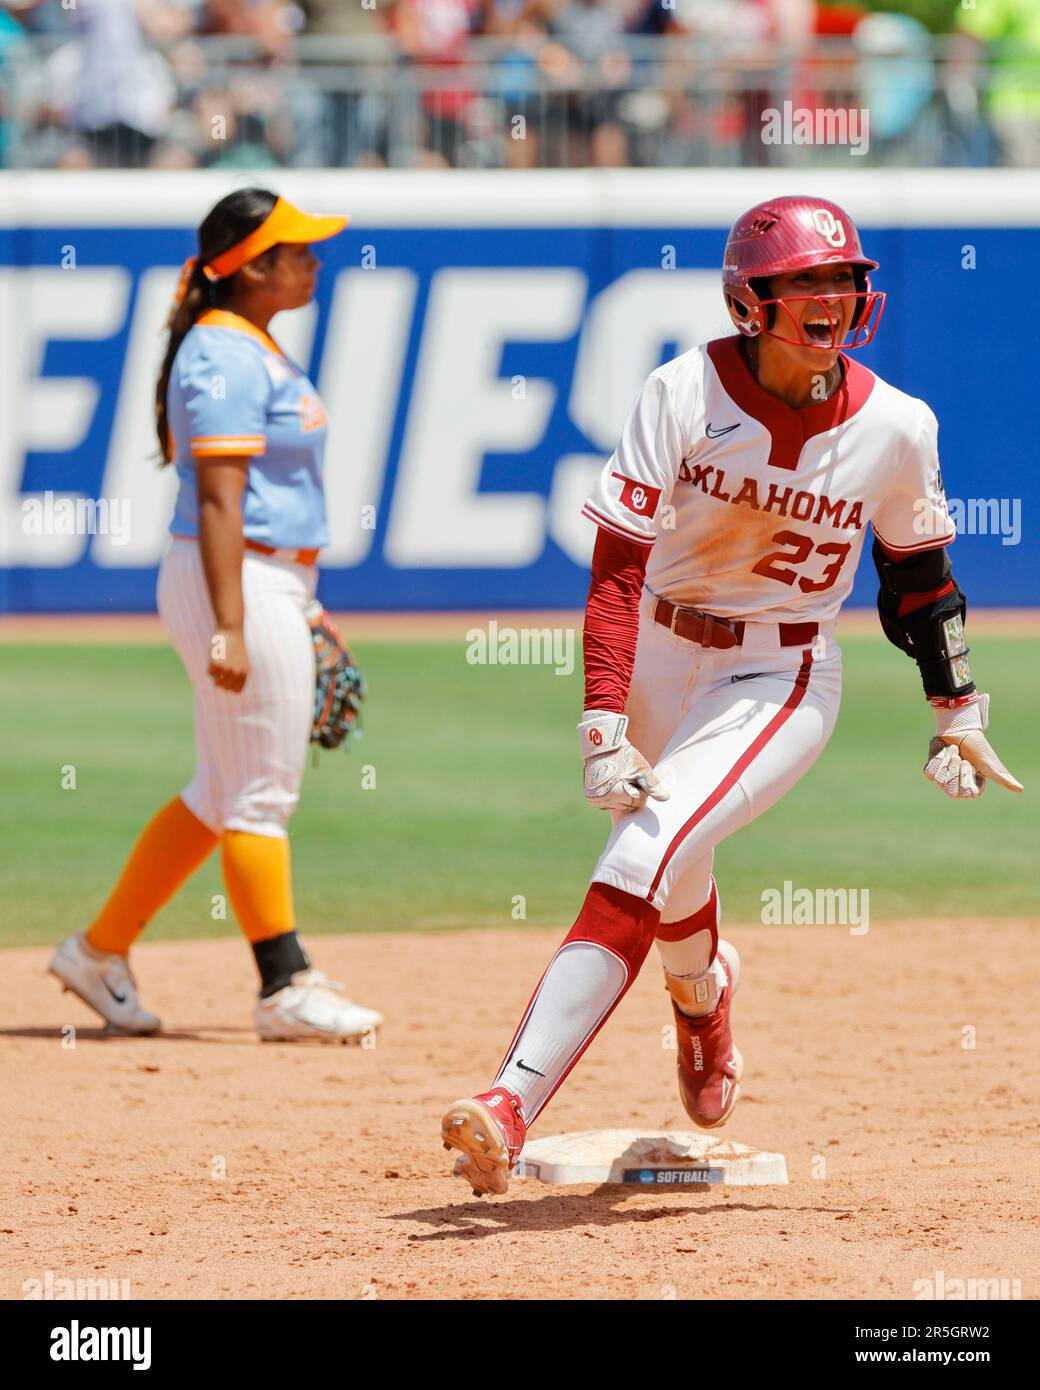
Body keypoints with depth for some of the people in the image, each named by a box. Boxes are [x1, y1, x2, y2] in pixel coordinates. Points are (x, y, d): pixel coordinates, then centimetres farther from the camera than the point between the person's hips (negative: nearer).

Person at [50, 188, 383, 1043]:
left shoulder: (254, 350, 16)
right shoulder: (225, 359, -15)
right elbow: (218, 501, -21)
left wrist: (299, 606, 23)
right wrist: (228, 628, -25)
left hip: (275, 583, 10)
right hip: (242, 584, -10)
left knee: (226, 794, 14)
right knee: (260, 795, -4)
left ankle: (101, 952, 19)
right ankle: (286, 988, 2)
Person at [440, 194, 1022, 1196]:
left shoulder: (895, 427, -10)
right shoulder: (684, 396, -15)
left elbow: (917, 570, 9)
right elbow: (616, 571, -20)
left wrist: (958, 715, 12)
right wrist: (603, 727, -30)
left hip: (782, 684, -2)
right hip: (656, 662, 2)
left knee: (642, 863, -21)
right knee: (663, 881, 16)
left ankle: (512, 1104, -27)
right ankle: (702, 992, 54)